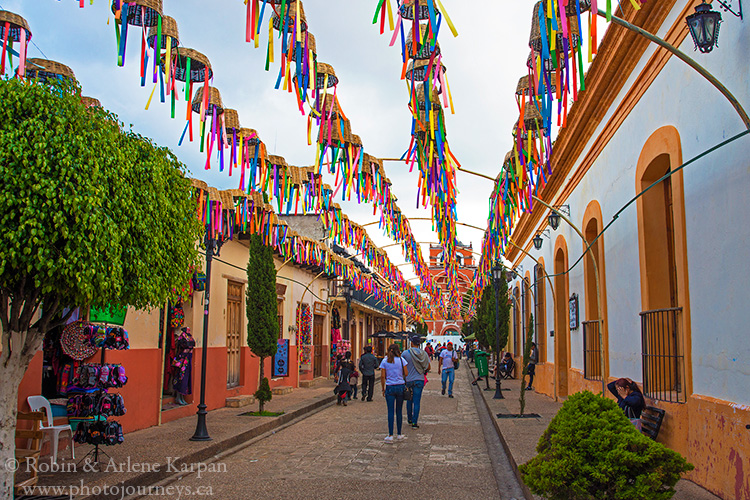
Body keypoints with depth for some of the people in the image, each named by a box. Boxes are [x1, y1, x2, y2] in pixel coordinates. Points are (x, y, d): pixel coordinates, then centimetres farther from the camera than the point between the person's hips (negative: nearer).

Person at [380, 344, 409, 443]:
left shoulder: (385, 361, -1)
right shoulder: (401, 360, -2)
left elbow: (382, 376, -2)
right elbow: (406, 374, -1)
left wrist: (383, 389, 6)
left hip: (390, 387, -1)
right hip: (400, 386, 1)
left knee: (391, 411, 1)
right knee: (399, 411, 10)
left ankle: (390, 436, -4)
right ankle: (399, 434, 17)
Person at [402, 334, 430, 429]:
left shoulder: (406, 353, -9)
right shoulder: (423, 353, -4)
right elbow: (428, 367, 3)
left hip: (408, 380, 0)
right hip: (419, 380, 0)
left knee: (409, 400, 16)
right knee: (417, 401, 1)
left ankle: (409, 420, 28)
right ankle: (415, 422, -1)